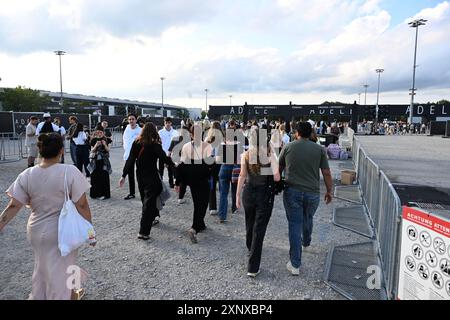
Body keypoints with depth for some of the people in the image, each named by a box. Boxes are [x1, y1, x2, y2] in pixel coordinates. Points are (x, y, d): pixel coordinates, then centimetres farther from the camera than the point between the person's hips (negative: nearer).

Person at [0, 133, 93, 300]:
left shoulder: (26, 175, -7)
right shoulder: (70, 172, -20)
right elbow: (81, 205, -18)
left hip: (36, 231, 5)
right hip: (61, 232, -4)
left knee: (42, 267, 27)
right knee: (60, 270, 16)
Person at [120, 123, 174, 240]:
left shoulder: (136, 143, -2)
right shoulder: (155, 146, -15)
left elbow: (130, 160, -2)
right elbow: (165, 159, -8)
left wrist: (124, 175, 1)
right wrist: (173, 163, 11)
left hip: (140, 177, 6)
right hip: (152, 177, -5)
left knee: (146, 200, 22)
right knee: (149, 203, -4)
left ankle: (153, 217, 42)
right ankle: (143, 232, -6)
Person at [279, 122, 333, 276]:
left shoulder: (288, 147, 0)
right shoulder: (319, 149, 0)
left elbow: (279, 169, 8)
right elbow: (327, 173, 0)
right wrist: (329, 191, 13)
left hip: (292, 192, -1)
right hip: (312, 193, 2)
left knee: (295, 225, 3)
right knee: (308, 219, 27)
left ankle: (295, 265, 4)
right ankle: (306, 242, 54)